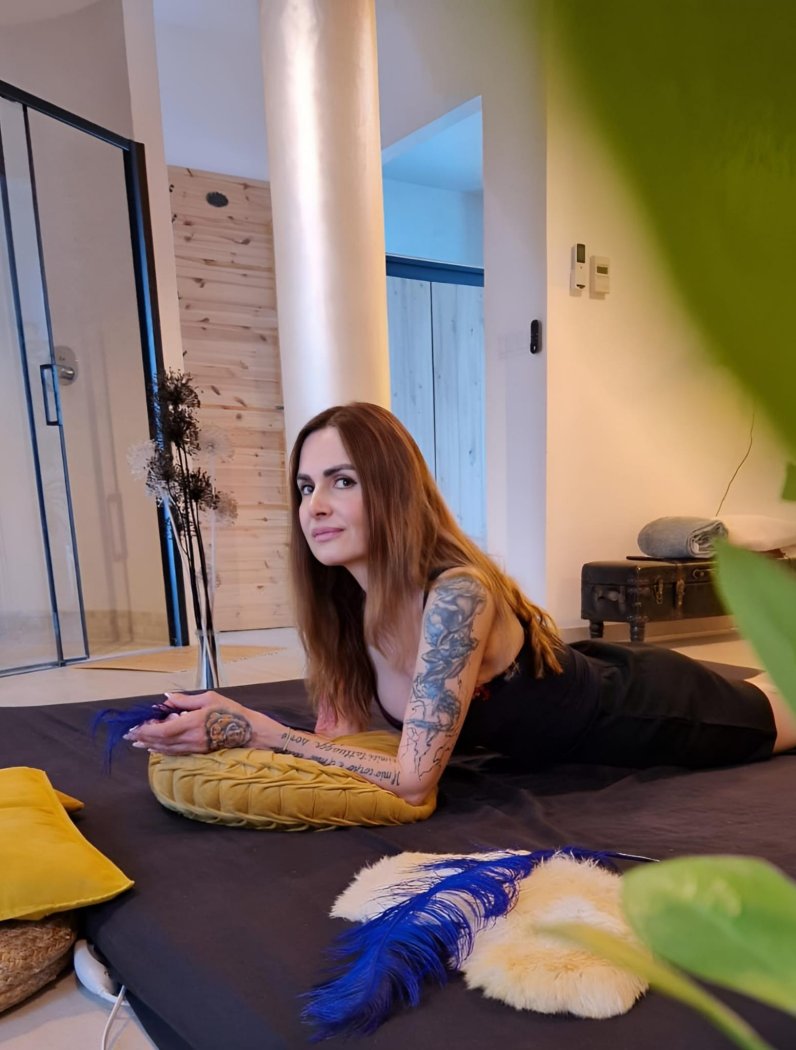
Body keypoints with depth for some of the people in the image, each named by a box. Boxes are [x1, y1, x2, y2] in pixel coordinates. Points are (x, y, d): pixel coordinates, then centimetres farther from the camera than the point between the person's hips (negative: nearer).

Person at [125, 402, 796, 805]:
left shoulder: (456, 596, -41)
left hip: (646, 711, -5)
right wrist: (220, 726, -26)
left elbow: (412, 781, -40)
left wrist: (252, 729, -42)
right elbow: (339, 734, -10)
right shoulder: (342, 600, -18)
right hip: (585, 685, 6)